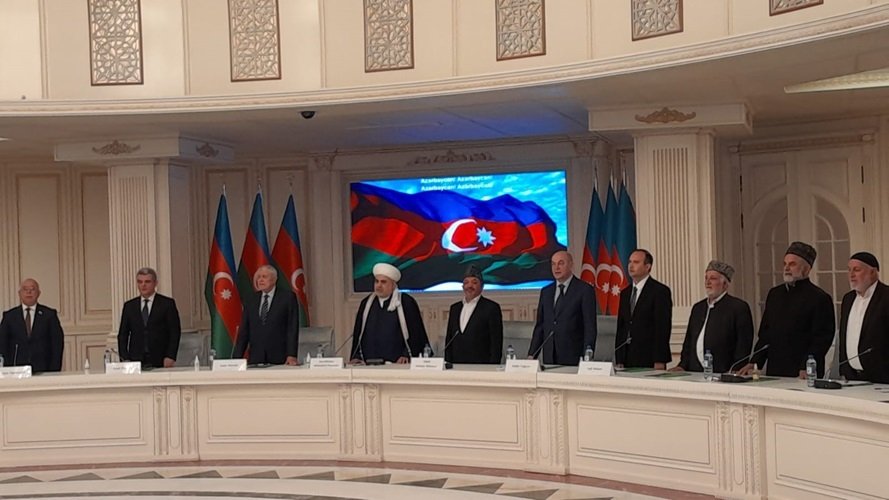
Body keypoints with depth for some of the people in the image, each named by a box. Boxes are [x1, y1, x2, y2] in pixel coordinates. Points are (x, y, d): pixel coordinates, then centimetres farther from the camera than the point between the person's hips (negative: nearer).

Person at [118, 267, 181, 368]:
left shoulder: (167, 303, 5)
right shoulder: (129, 306, 13)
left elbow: (175, 332, 1)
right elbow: (122, 335, 12)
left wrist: (170, 356, -9)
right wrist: (125, 358, 0)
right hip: (135, 361, 2)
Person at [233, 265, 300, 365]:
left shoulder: (288, 297, 1)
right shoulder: (250, 299, 13)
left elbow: (292, 328, -4)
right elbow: (244, 330, 11)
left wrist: (292, 355, -13)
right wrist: (237, 358, 2)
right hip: (255, 359, 3)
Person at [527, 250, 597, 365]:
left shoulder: (585, 290, -3)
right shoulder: (545, 291, 13)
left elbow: (590, 327, -6)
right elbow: (540, 326, 14)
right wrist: (531, 355, 6)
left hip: (573, 359, -4)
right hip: (549, 359, 4)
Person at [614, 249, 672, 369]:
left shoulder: (660, 291, -4)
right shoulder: (625, 293, 15)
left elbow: (663, 327, -10)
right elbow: (620, 327, 14)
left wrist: (660, 361, -16)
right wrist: (619, 361, 7)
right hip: (627, 360, 6)